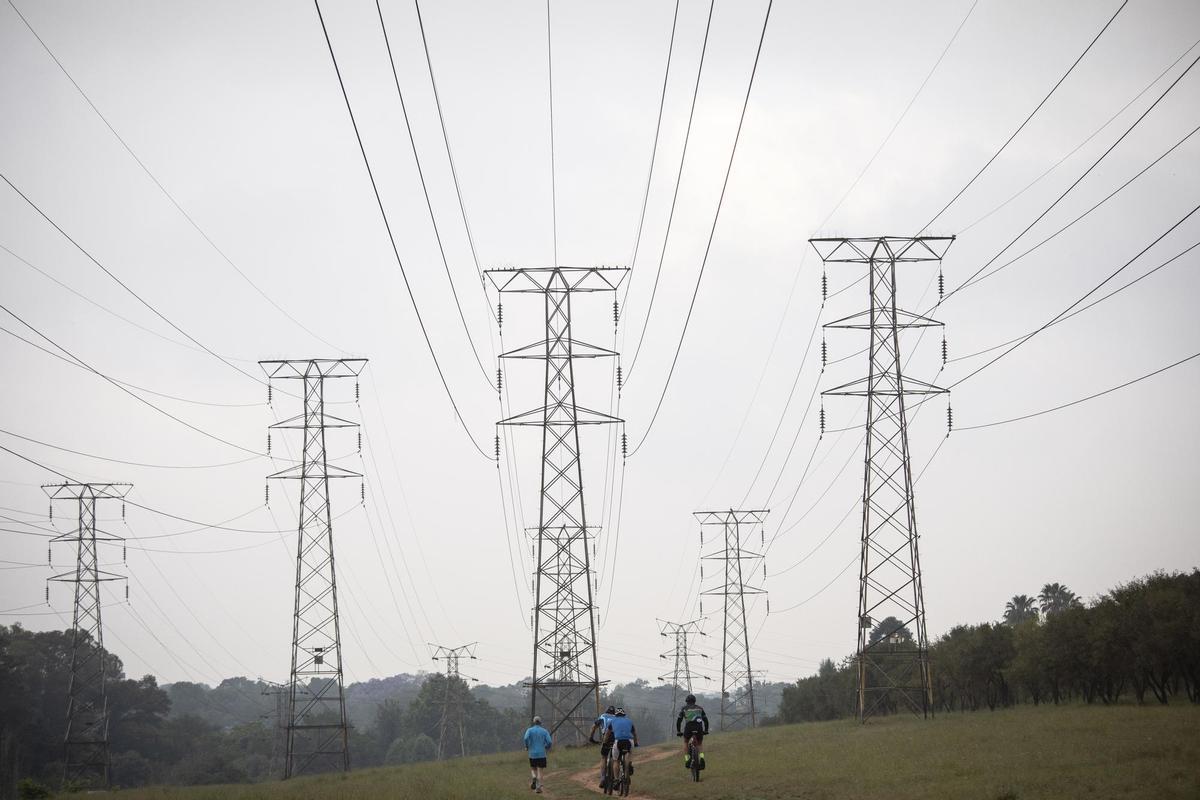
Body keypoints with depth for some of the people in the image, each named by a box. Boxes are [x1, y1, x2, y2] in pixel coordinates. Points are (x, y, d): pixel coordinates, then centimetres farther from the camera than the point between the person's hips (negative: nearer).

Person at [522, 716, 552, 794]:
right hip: (542, 754, 0)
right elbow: (550, 742, -6)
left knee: (533, 769, 20)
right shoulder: (545, 731, 3)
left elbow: (526, 738, -17)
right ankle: (538, 787, -11)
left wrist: (527, 747, 1)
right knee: (539, 771, 2)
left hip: (532, 754, 0)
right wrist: (547, 749, 15)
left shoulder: (529, 730, 2)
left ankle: (533, 777, -11)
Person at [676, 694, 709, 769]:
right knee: (700, 743, 27)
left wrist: (678, 731, 24)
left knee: (685, 742, 27)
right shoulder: (699, 708, 24)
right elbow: (705, 720, 24)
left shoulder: (684, 709, 19)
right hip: (699, 728, 2)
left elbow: (679, 720, 16)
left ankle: (687, 760, 15)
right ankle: (702, 757, 1)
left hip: (689, 727, -2)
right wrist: (706, 730, 33)